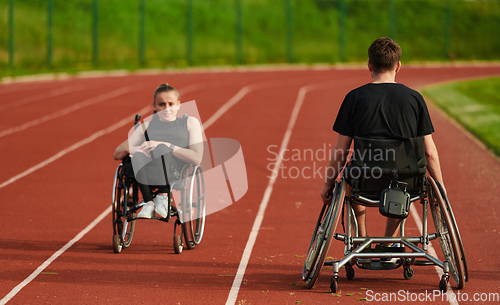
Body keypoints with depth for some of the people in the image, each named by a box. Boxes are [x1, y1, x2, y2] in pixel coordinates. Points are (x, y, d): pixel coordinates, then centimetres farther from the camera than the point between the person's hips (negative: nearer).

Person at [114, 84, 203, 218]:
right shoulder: (148, 126, 27)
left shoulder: (190, 122, 20)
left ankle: (163, 197, -23)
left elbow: (197, 158, 4)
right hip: (151, 179, 2)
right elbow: (117, 154, 21)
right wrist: (130, 148, -4)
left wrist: (167, 146, -8)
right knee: (138, 156, -32)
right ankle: (148, 202, -25)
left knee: (161, 149, -33)